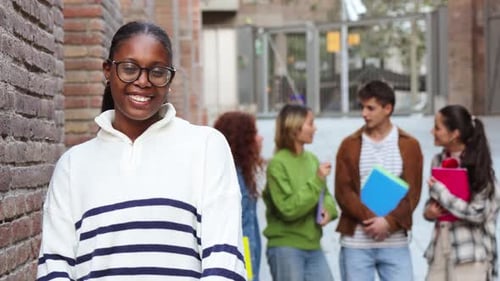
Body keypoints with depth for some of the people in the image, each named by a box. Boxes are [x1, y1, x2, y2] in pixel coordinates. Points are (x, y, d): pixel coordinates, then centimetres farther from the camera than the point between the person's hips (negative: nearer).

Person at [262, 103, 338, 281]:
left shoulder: (312, 159, 6)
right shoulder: (277, 164, -14)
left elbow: (325, 194, 16)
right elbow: (289, 209, -20)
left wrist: (328, 209, -7)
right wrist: (317, 180, -21)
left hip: (313, 247, 6)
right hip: (285, 248, -6)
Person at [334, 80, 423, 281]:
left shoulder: (409, 145, 4)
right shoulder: (349, 145, 4)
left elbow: (412, 193, -1)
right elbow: (343, 191, -3)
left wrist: (389, 221, -15)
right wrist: (369, 219, -16)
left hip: (395, 243, 0)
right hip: (356, 243, 0)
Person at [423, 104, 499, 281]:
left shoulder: (478, 166, -13)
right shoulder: (438, 161, 7)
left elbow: (477, 213, -18)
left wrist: (440, 190, -16)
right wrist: (429, 210, -4)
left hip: (470, 251, -7)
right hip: (441, 245, 7)